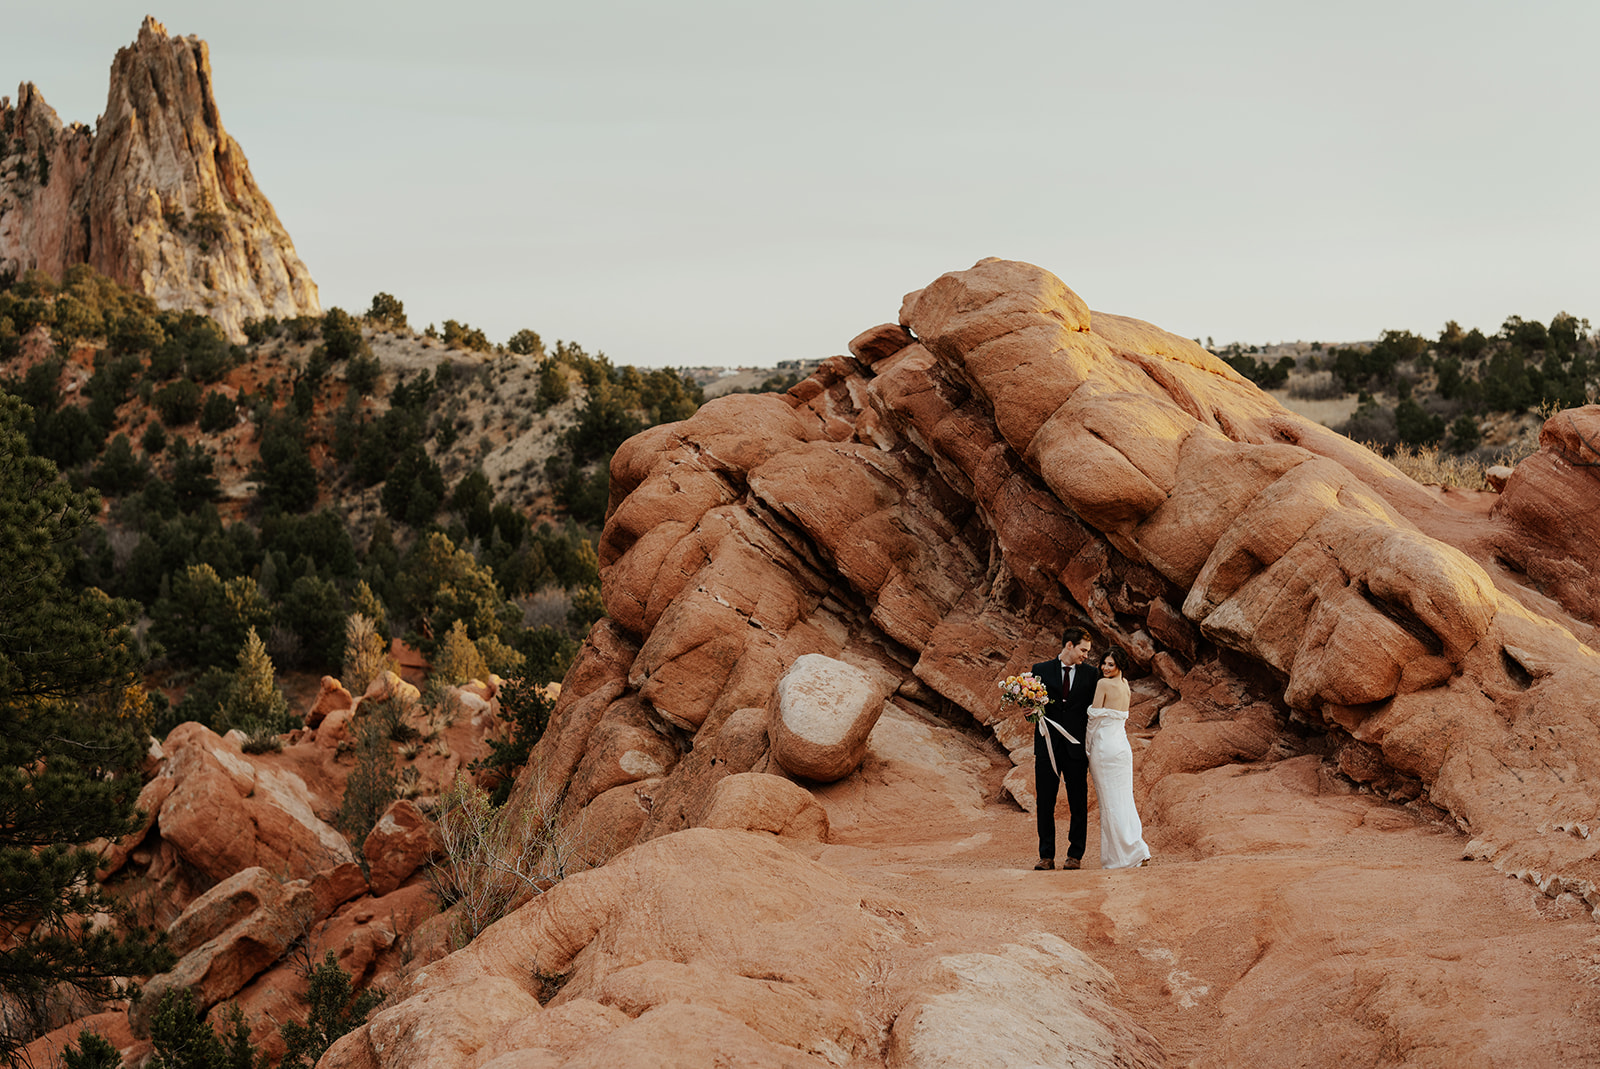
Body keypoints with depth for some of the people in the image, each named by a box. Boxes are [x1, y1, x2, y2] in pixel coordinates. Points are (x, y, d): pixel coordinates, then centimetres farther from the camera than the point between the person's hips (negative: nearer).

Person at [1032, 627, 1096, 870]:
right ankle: (1046, 856, 9)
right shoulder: (1041, 670, 5)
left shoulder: (1090, 674, 7)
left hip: (1076, 748, 0)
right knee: (1045, 804, 2)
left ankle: (1075, 855, 10)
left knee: (1078, 804, 2)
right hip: (1047, 747, 0)